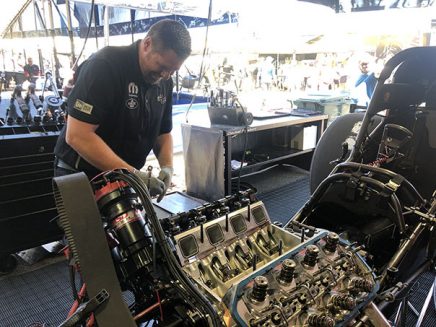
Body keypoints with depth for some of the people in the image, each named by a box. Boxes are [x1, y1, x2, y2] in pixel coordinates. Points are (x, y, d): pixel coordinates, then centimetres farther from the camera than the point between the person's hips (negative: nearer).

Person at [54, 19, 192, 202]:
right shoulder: (104, 66, -20)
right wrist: (132, 173, -29)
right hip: (82, 178, -5)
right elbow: (77, 135, -26)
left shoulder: (164, 82, 1)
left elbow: (163, 133, 10)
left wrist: (167, 167, -9)